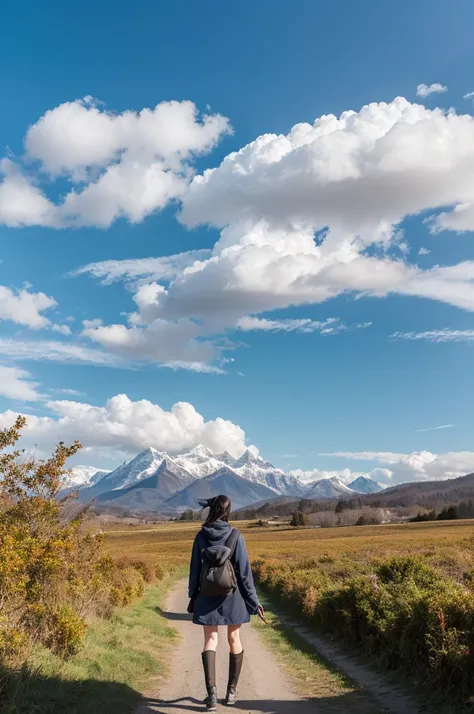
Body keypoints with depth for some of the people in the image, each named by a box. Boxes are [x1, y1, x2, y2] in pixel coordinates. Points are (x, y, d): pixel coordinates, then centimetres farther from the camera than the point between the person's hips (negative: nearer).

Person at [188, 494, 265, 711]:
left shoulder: (201, 536, -6)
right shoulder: (235, 536, -12)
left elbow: (195, 568, -1)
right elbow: (244, 570, -9)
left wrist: (193, 597, 10)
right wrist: (253, 600, -2)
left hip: (208, 596, 1)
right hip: (232, 595, 0)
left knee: (210, 641, 6)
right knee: (234, 640, 14)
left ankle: (211, 692, -8)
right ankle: (232, 691, 23)